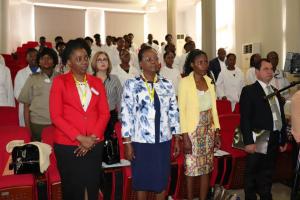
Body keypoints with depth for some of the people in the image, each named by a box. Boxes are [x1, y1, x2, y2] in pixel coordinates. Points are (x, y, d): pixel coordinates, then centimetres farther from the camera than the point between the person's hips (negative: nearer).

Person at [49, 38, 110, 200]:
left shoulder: (97, 82, 8)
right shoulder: (60, 81, -2)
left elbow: (104, 113, 4)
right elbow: (56, 115, -8)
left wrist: (93, 137, -9)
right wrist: (79, 138, -14)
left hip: (94, 145, 3)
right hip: (67, 146, -3)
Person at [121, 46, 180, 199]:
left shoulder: (167, 85, 5)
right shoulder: (131, 85, -6)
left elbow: (174, 112, 7)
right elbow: (126, 114, -8)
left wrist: (177, 140, 6)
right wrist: (128, 143, -9)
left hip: (163, 140, 3)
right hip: (141, 140, -3)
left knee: (162, 178, 14)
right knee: (141, 178, 12)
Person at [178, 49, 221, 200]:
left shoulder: (209, 81, 7)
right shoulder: (185, 82, -9)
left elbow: (213, 107, 11)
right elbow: (182, 110, -12)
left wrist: (217, 131, 7)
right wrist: (185, 136, -16)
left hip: (209, 130, 5)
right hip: (193, 131, -5)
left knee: (207, 168, 10)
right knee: (191, 169, 4)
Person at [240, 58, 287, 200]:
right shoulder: (249, 91, -7)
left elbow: (281, 117, 15)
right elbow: (245, 119, -13)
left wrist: (283, 139, 13)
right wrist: (249, 142, -18)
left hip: (274, 140, 6)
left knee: (267, 173, 19)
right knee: (252, 174, 7)